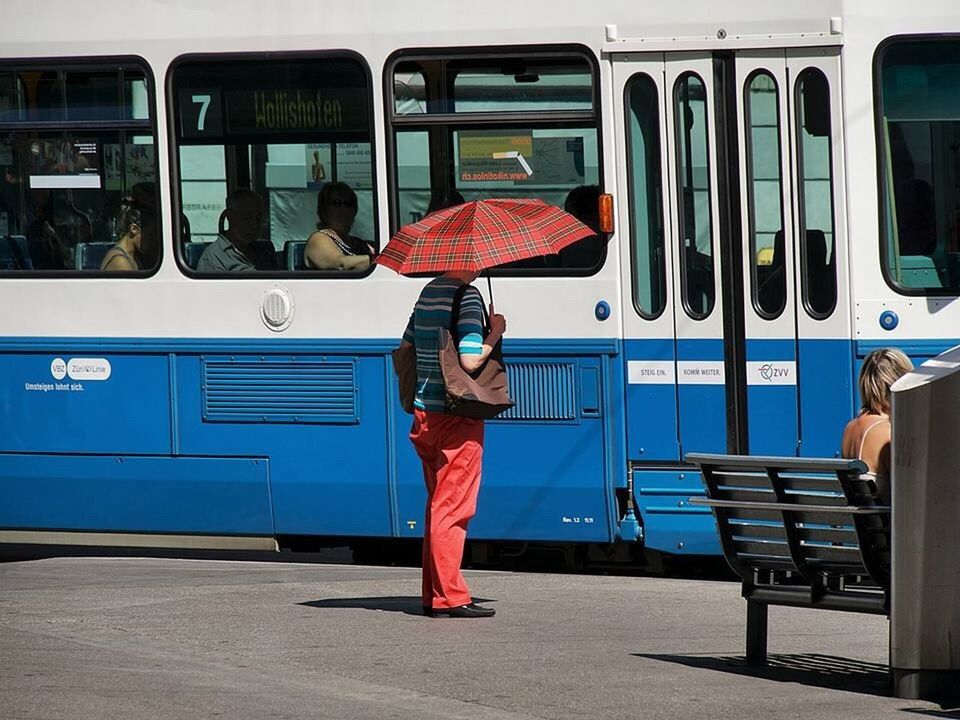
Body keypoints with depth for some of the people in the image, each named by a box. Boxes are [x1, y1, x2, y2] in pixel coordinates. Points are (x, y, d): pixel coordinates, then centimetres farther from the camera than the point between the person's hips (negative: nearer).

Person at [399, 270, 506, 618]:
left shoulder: (428, 293, 11)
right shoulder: (467, 297, -14)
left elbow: (405, 349, 20)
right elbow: (470, 360, -22)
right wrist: (495, 333, -7)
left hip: (425, 415, 8)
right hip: (457, 418, -8)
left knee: (438, 505, 14)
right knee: (453, 508, -5)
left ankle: (433, 595, 17)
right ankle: (450, 597, -5)